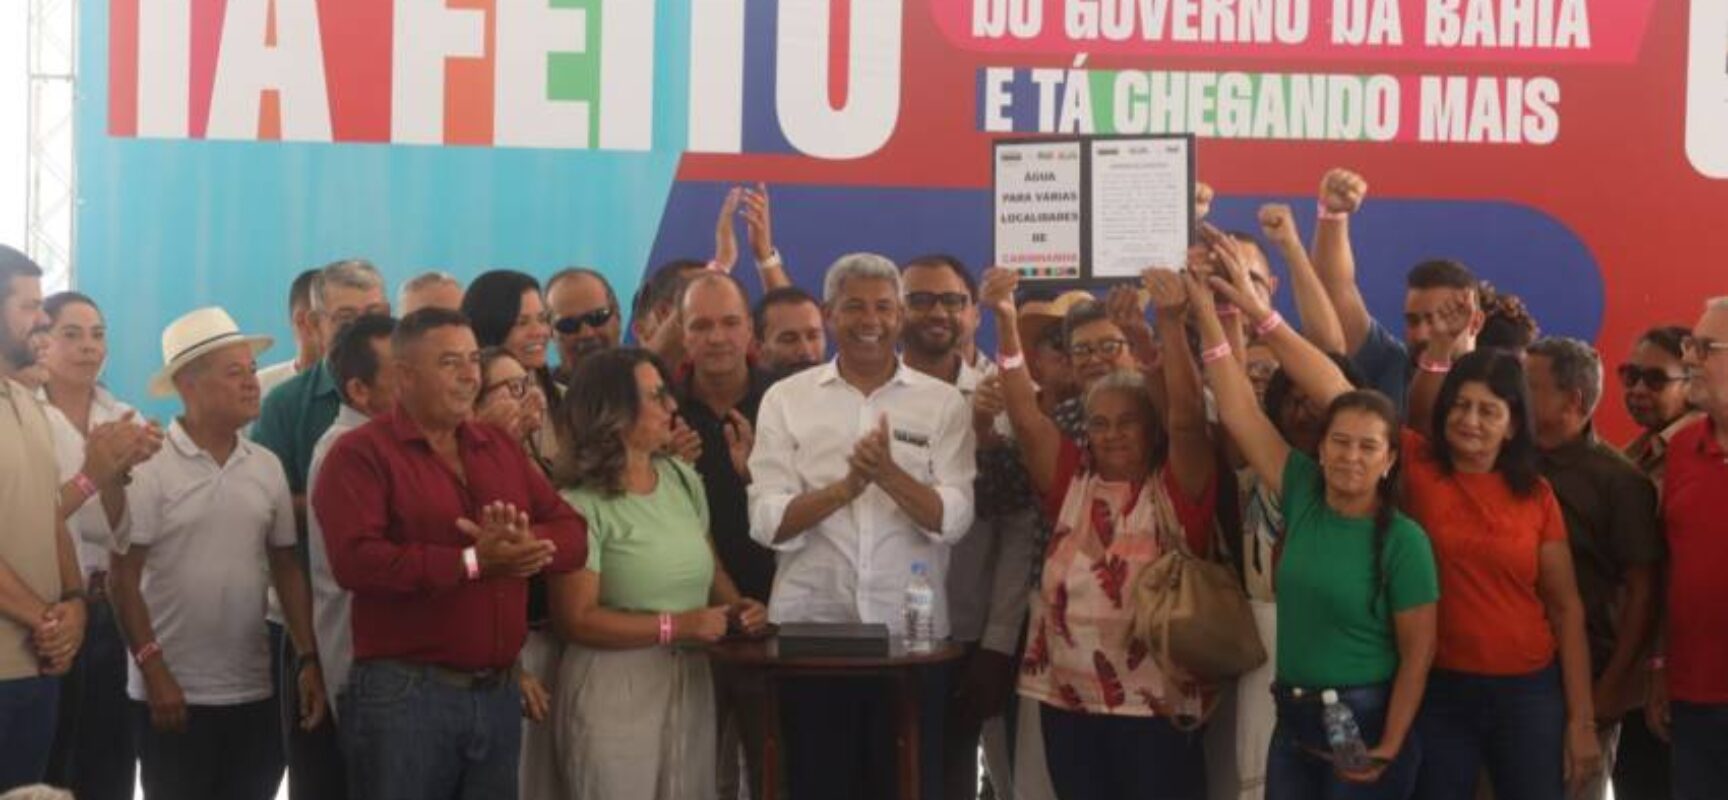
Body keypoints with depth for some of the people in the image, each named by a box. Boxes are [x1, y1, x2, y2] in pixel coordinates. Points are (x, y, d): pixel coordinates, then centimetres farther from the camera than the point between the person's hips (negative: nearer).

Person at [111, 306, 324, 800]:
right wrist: (154, 672, -13)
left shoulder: (267, 468, 6)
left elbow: (286, 570, 10)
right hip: (173, 695, -4)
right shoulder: (149, 467, -9)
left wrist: (308, 659, 3)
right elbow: (124, 579, -9)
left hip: (253, 692, 4)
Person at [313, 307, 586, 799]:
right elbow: (355, 560, -20)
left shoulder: (502, 449, 15)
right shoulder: (361, 453, -6)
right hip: (403, 694, -6)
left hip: (499, 695, 6)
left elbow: (572, 535, 9)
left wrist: (521, 543, -14)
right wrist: (471, 562, -23)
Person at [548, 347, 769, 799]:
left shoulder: (682, 479, 7)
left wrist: (737, 607, -4)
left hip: (690, 682, 7)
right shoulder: (583, 504, -15)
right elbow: (575, 620, -19)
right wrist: (676, 626, -20)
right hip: (615, 690, -6)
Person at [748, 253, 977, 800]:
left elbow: (953, 521, -7)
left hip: (911, 632, 0)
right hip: (808, 630, 0)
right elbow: (767, 523, -5)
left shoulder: (943, 402, 4)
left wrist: (889, 474, -22)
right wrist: (847, 486, -20)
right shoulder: (785, 399, 4)